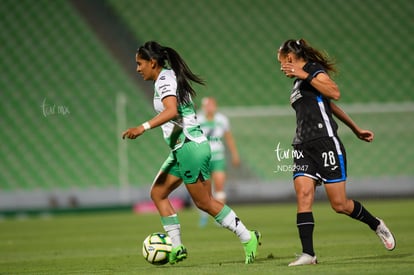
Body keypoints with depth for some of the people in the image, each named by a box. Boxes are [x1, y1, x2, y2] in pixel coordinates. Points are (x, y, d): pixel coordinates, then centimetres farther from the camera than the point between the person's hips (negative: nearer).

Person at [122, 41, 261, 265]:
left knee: (204, 202, -5)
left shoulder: (164, 79, -12)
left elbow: (171, 111, -29)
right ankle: (177, 248, 7)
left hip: (189, 146, -10)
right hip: (181, 148, 10)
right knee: (158, 193, 9)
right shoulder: (170, 77, 17)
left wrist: (143, 127, -36)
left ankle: (248, 238, 0)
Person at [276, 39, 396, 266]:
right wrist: (355, 129, 34)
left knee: (340, 204, -5)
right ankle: (308, 254, -19)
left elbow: (335, 94, -20)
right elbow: (331, 107, 31)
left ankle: (376, 225, 21)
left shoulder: (314, 70, -2)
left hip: (326, 144, -8)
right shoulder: (298, 83, 24)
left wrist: (305, 76, -23)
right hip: (303, 147, 8)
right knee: (303, 195, -14)